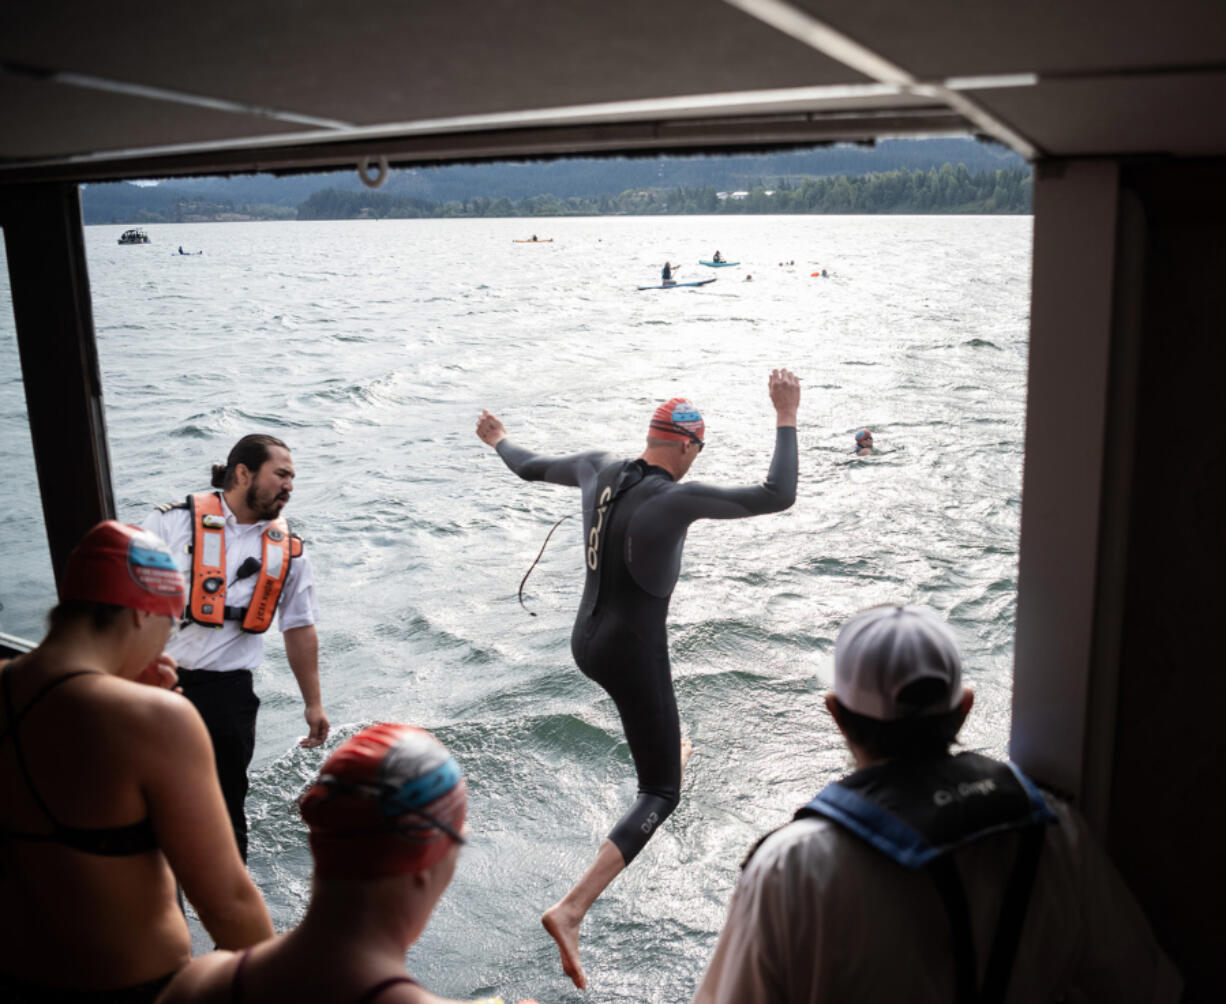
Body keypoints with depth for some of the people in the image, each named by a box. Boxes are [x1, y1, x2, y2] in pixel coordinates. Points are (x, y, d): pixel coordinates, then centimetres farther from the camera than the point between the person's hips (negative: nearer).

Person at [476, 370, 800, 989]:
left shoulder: (597, 469, -3)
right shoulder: (676, 499, -23)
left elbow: (530, 467, 15)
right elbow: (778, 497, -22)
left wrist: (497, 441, 37)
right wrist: (786, 418, -12)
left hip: (585, 641, 8)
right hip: (632, 654, -8)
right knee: (660, 795, 3)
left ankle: (668, 752, 72)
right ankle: (571, 911, -9)